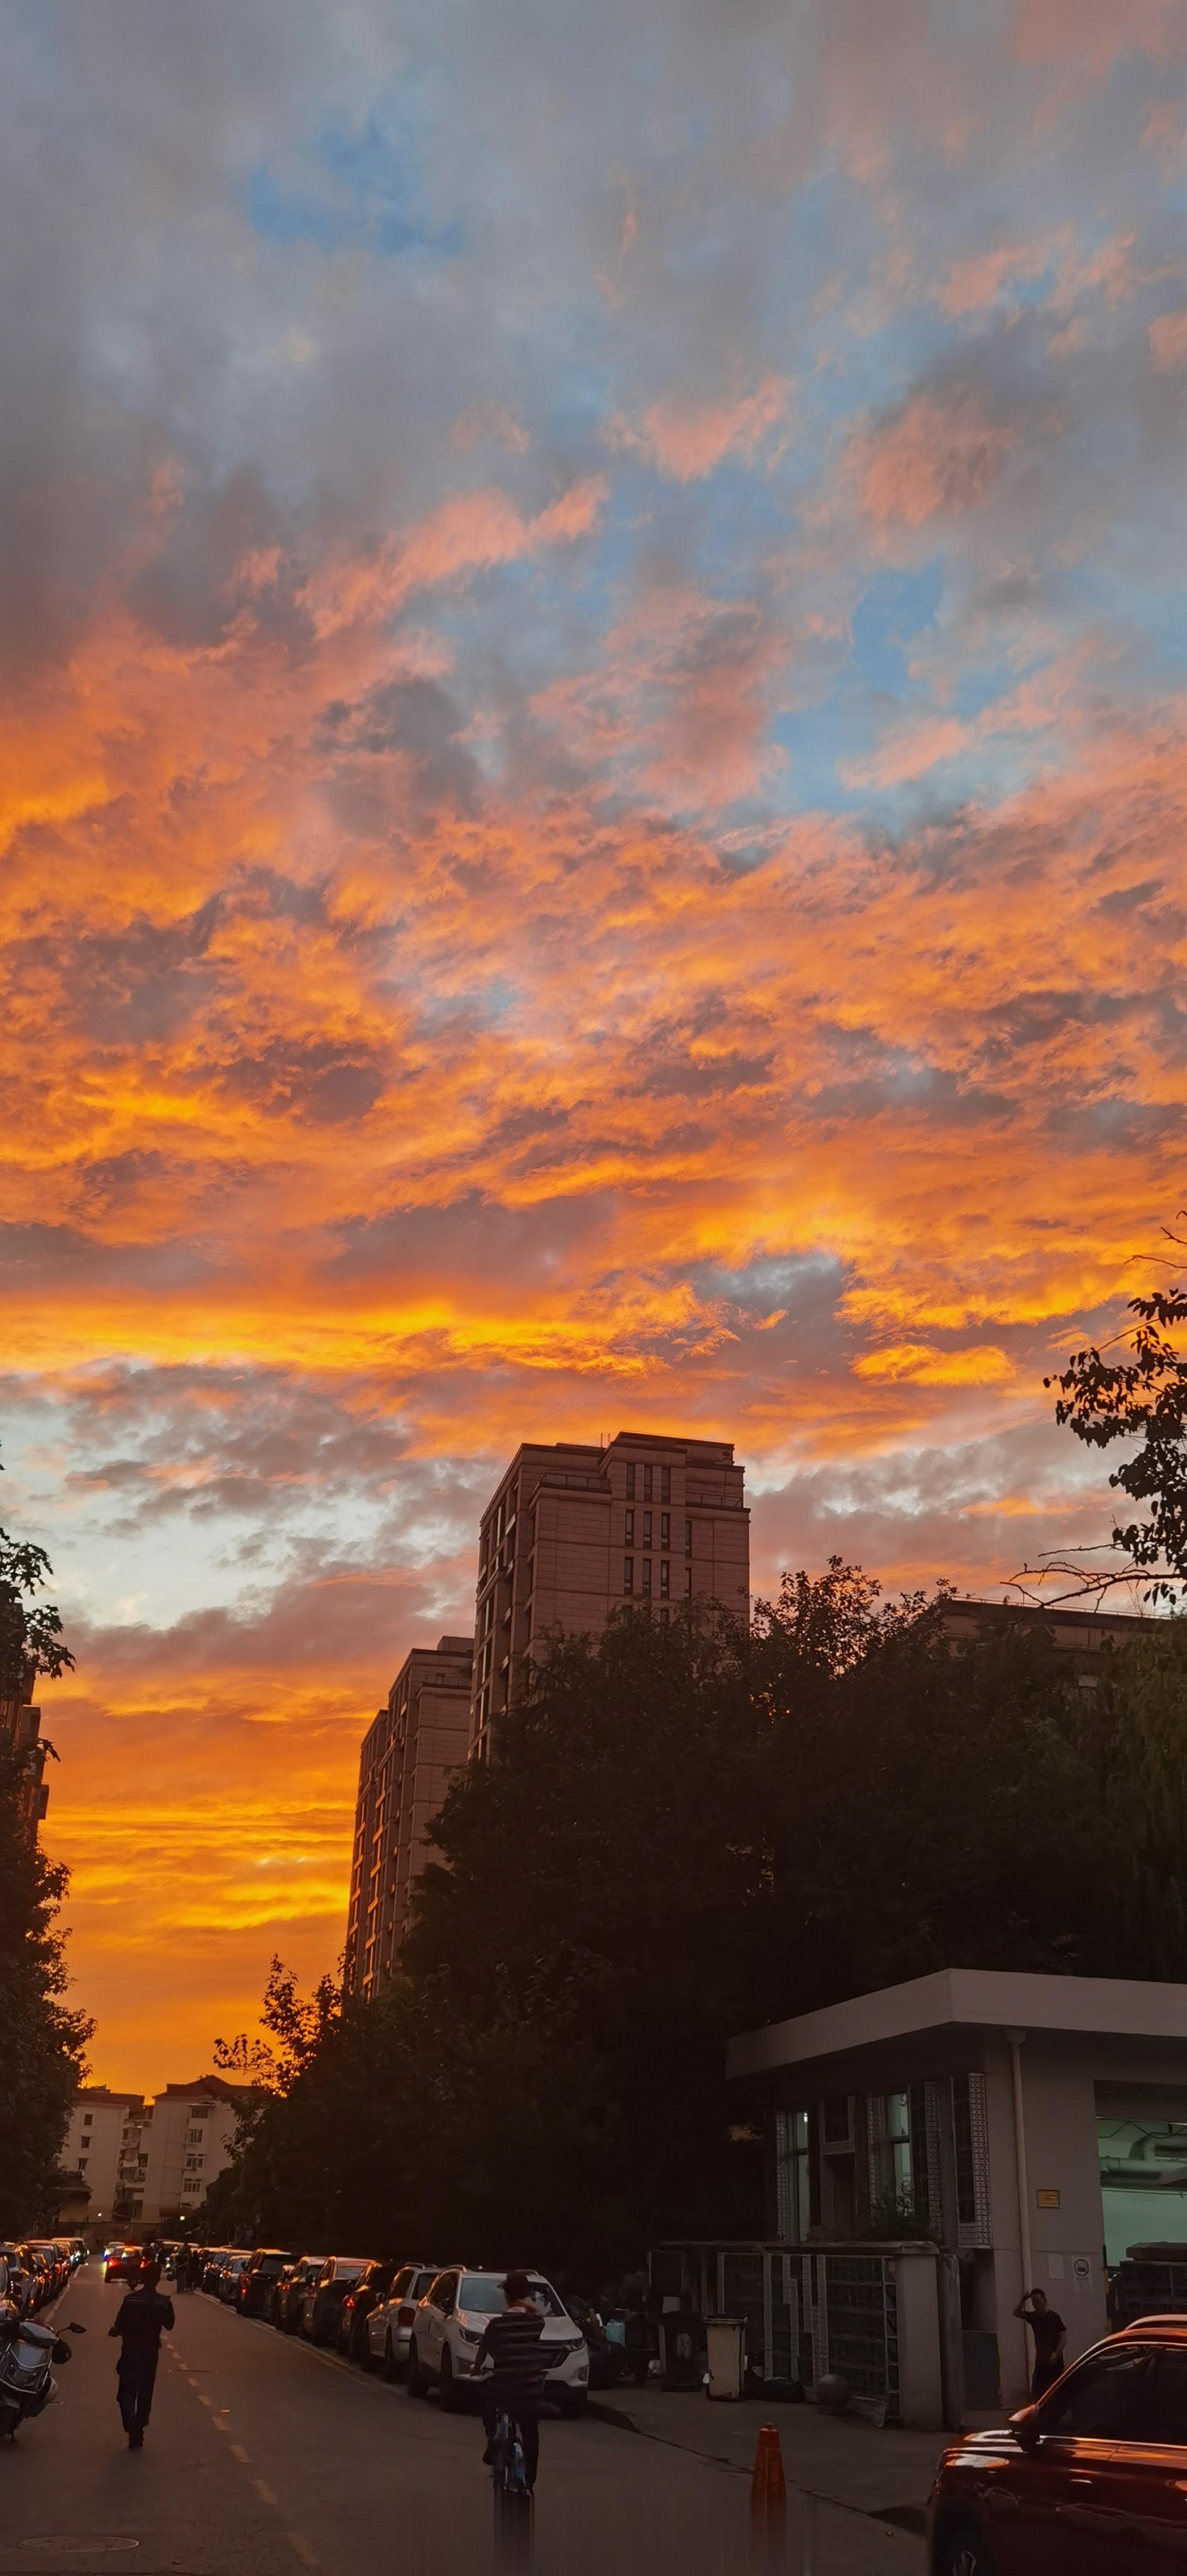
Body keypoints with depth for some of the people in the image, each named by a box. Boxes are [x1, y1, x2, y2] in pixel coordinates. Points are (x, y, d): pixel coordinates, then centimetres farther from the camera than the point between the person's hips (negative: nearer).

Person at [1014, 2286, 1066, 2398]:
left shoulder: (1053, 2317, -9)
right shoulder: (1033, 2316, 9)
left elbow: (1064, 2336, -11)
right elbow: (1016, 2313, 12)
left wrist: (1057, 2353, -21)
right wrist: (1023, 2299, -1)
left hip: (1054, 2361, -6)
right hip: (1040, 2360, 6)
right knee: (1036, 2393, 3)